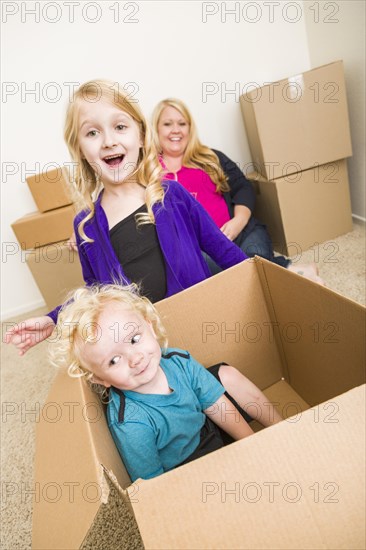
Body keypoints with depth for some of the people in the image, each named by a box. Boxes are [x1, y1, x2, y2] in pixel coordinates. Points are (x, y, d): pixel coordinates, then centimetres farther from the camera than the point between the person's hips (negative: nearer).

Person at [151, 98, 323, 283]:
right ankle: (287, 268, -33)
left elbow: (243, 188, 16)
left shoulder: (210, 158, 21)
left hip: (234, 233, 3)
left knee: (257, 255, -30)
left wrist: (239, 220, -6)